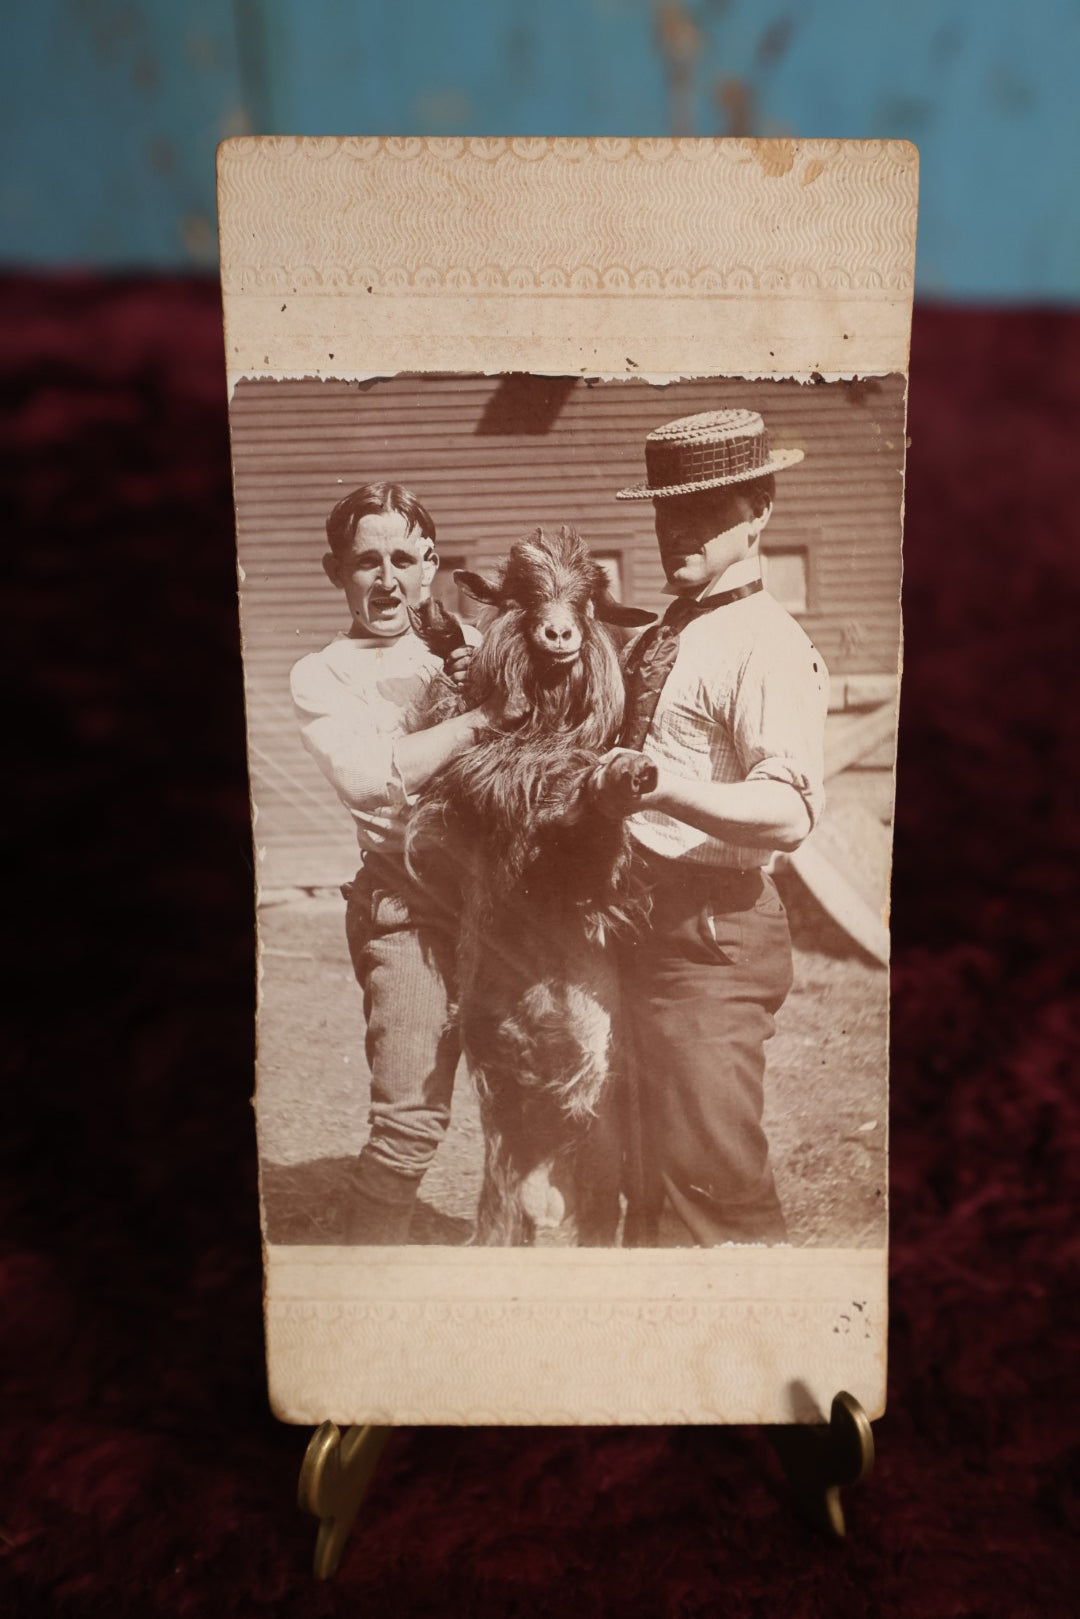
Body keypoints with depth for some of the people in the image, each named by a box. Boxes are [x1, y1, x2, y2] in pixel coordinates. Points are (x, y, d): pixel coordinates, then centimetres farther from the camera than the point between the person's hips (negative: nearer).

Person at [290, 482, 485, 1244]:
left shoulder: (465, 644, 11)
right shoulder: (322, 675, 1)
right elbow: (370, 775, -16)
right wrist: (482, 715, -16)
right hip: (410, 913, -4)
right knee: (412, 1119, -5)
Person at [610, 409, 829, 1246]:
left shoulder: (769, 645, -14)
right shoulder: (656, 640, 14)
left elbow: (790, 811, -24)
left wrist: (664, 786, -36)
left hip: (712, 933, -9)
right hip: (641, 917, 9)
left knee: (710, 1174, -1)